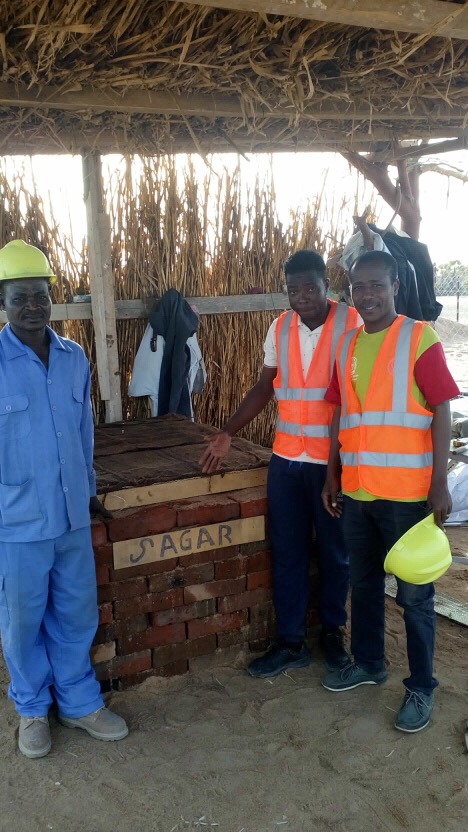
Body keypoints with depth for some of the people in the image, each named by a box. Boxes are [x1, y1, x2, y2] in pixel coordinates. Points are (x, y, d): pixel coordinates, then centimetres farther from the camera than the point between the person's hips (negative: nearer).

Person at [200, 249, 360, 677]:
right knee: (287, 552, 9)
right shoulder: (279, 328, 4)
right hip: (286, 459, 4)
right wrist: (228, 433, 2)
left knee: (334, 551, 12)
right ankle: (290, 642, 22)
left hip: (334, 460, -4)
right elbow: (265, 387, 10)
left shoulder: (351, 324, -9)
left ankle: (332, 632, 32)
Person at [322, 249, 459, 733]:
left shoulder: (419, 339, -8)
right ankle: (367, 663, 38)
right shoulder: (347, 345, 9)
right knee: (364, 583, 19)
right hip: (357, 491, 6)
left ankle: (421, 687, 21)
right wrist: (332, 475, 13)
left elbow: (441, 413, -10)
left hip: (406, 492, -6)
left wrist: (439, 483, -14)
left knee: (414, 595, 5)